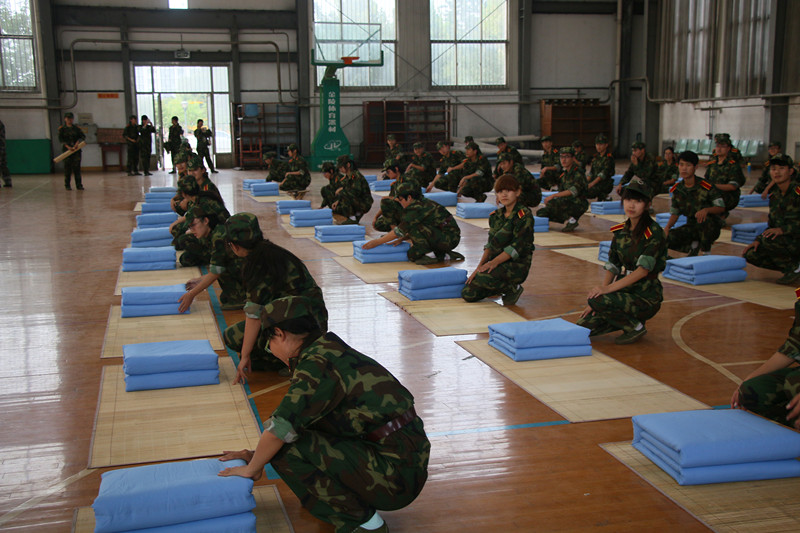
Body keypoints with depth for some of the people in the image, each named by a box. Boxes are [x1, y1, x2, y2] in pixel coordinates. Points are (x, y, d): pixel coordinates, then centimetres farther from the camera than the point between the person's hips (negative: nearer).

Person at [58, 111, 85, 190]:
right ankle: (67, 185, 6)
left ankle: (79, 185, 0)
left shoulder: (76, 128, 10)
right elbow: (60, 139, -3)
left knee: (77, 167, -2)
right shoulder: (62, 128, 4)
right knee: (67, 168, -1)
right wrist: (67, 146, -17)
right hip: (67, 150, -1)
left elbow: (83, 136, 2)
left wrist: (78, 142, -16)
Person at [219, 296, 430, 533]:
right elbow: (291, 413, 22)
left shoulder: (317, 364, -17)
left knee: (285, 446, -13)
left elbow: (281, 428, -19)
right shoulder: (331, 351, 14)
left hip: (395, 475, -10)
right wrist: (257, 455, 22)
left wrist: (252, 468, -2)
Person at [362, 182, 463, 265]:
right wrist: (401, 239, 7)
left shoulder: (417, 208, -16)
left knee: (414, 227, -18)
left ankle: (423, 255, -11)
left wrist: (377, 242, -9)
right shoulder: (423, 202, 12)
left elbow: (401, 230, -15)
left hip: (449, 239, -9)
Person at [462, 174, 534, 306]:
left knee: (483, 277, -33)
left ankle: (513, 289, -5)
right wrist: (479, 267, -4)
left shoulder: (525, 215, -10)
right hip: (496, 263, 7)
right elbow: (490, 245, 10)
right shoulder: (496, 216, 11)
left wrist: (494, 262, -28)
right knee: (468, 294, -7)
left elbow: (517, 247, -18)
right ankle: (501, 287, 18)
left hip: (517, 265, -7)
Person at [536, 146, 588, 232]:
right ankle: (568, 221, 5)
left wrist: (553, 196, -35)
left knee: (552, 203, -30)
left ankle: (571, 220, -13)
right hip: (567, 204, 8)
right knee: (541, 213, -2)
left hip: (578, 205, -8)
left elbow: (573, 191, -30)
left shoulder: (578, 173, -13)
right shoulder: (564, 174, 13)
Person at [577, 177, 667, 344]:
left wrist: (608, 288, -29)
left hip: (646, 297, -6)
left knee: (600, 301, -31)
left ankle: (636, 327, -7)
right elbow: (612, 267, 7)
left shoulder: (654, 233, -14)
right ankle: (627, 319, 13)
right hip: (624, 291, 7)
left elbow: (643, 270, -22)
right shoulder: (620, 231, 6)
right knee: (582, 327, -8)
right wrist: (601, 290, -6)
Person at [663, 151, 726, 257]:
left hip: (711, 228, -4)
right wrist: (667, 227, -13)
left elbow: (721, 207, -14)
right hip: (691, 227, 4)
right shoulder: (677, 189, 0)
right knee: (667, 238, -21)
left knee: (705, 219, -40)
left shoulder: (705, 186, -14)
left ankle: (705, 251, -18)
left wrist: (706, 210, -35)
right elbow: (675, 213, 6)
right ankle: (693, 246, 4)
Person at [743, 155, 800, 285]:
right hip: (784, 241, 8)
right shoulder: (774, 195, 9)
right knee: (750, 254, -6)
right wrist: (758, 240, 0)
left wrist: (782, 229, -31)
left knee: (769, 240, -33)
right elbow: (772, 225, 14)